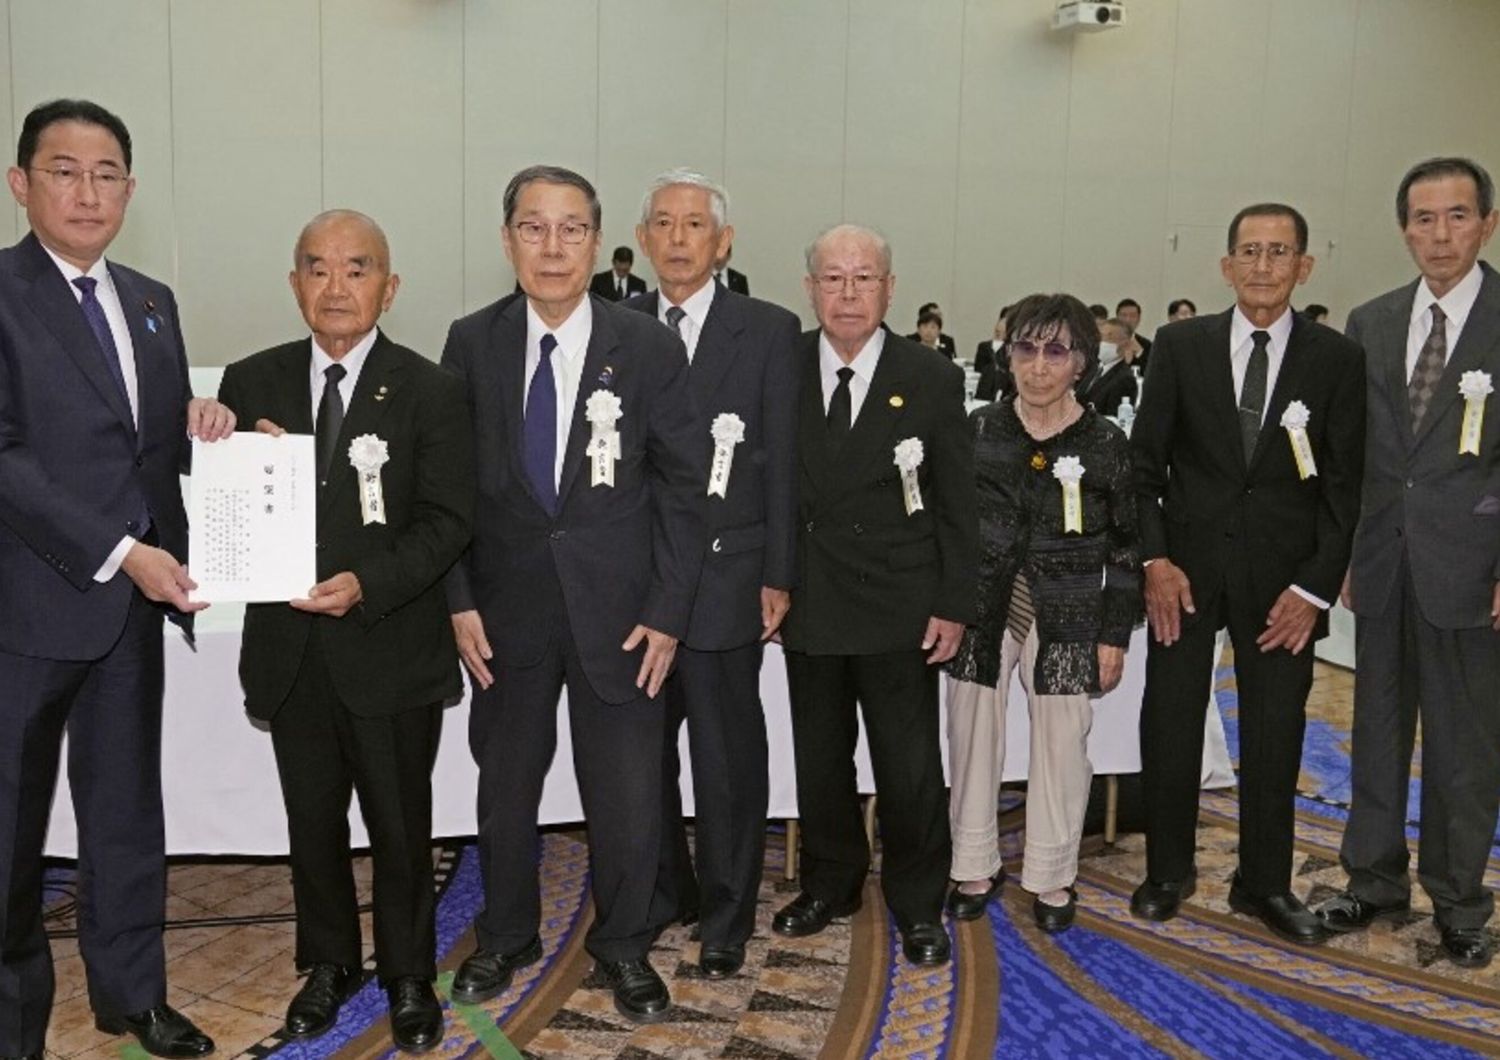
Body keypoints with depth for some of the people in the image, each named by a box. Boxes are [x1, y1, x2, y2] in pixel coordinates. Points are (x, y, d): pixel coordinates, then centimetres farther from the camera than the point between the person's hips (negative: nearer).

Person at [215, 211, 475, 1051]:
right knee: (313, 822, 17)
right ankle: (329, 964, 37)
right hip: (290, 646, 3)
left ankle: (410, 977, 30)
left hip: (391, 646, -3)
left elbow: (448, 522, -10)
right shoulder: (251, 382, 4)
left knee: (401, 825, 10)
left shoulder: (431, 392, -6)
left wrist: (369, 584, -23)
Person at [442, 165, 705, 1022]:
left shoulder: (650, 348, -6)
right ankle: (506, 938, 38)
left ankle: (624, 946, 29)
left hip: (618, 608, -1)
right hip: (507, 607, 2)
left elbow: (683, 488, -3)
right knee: (505, 789, 16)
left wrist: (668, 611, -7)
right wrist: (460, 600, -3)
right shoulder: (471, 344, -1)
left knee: (628, 798, 6)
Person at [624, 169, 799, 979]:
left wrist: (777, 576, -5)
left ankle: (726, 918, 21)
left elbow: (783, 459, -2)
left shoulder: (767, 330, 0)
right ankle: (661, 893, 32)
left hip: (723, 576, -3)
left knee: (728, 757, 5)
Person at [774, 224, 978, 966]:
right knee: (819, 757, 16)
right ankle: (830, 884, 35)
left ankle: (918, 905, 25)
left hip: (899, 606, -2)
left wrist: (953, 605, -6)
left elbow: (957, 505, -3)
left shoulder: (933, 380, -5)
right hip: (808, 601, 2)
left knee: (910, 765, 6)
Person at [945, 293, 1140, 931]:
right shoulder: (977, 431, 1)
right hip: (982, 611, 2)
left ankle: (1052, 876, 23)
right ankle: (975, 867, 25)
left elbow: (1126, 546, 1)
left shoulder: (1106, 445, -2)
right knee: (973, 739, 7)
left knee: (1061, 746, 4)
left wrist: (1115, 635, -1)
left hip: (1067, 620, -1)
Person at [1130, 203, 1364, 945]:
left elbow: (1344, 485, 0)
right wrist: (1154, 559, -8)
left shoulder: (1337, 360, 0)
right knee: (1169, 725, 7)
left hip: (1281, 577, 0)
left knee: (1274, 736, 8)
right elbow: (1144, 463, 1)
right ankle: (1168, 872, 24)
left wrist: (1314, 586, -6)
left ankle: (1265, 884, 25)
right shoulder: (1180, 345, 0)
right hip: (1187, 567, 0)